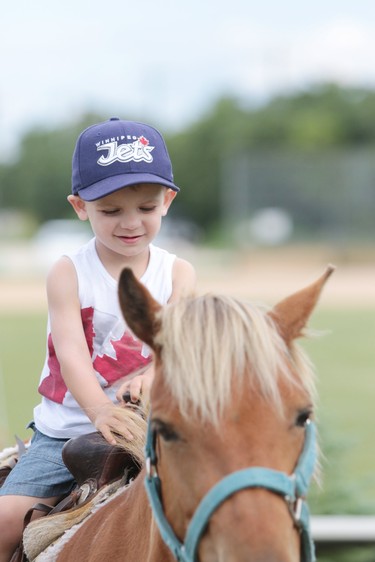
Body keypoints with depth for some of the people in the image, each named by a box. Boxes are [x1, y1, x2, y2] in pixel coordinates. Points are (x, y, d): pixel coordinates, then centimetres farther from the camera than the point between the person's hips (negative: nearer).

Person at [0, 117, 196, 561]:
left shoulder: (178, 274, 2)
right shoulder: (67, 275, -5)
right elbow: (73, 354, -17)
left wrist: (152, 377, -37)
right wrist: (101, 413, -37)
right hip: (65, 431, -1)